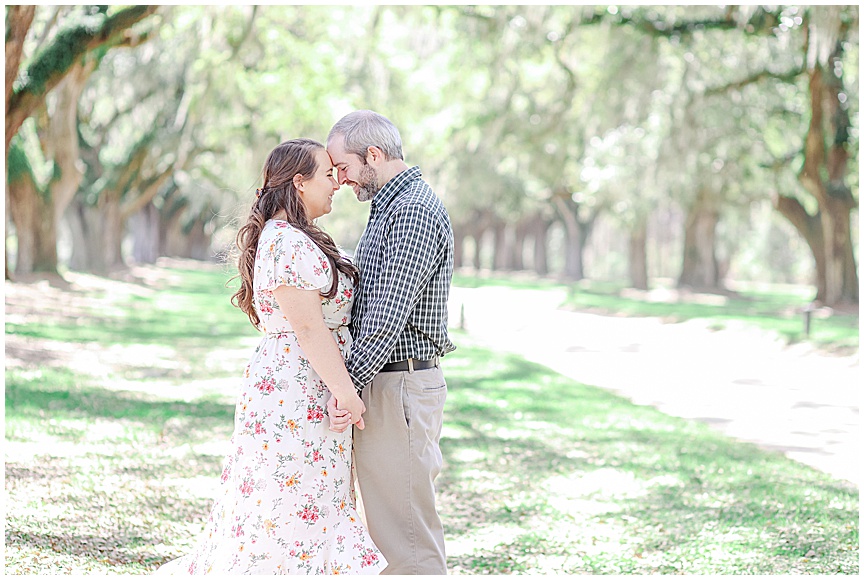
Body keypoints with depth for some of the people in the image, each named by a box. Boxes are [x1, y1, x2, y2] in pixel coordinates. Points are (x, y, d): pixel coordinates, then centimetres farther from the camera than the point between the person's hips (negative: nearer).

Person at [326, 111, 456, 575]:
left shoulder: (414, 211, -16)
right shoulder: (390, 207, 18)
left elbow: (389, 314, -22)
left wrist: (348, 384, -21)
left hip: (399, 388, -11)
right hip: (381, 385, 11)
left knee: (405, 533, -7)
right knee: (384, 524, 14)